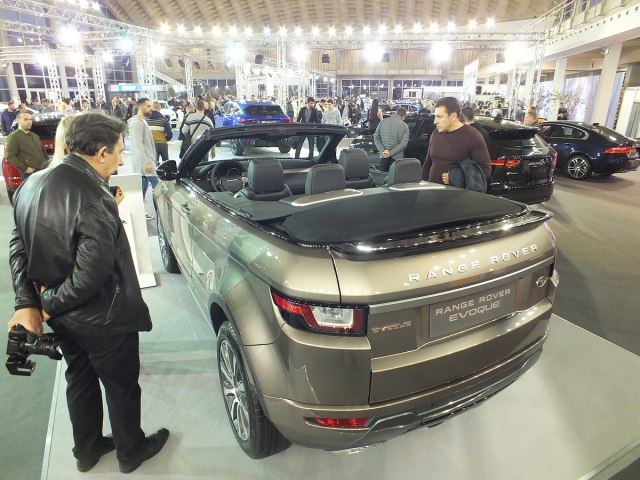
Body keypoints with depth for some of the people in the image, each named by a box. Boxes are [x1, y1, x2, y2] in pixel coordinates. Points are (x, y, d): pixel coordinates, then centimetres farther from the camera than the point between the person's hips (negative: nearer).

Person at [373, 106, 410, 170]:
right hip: (397, 157, -2)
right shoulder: (404, 126, -5)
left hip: (383, 156, 3)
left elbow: (376, 138, 0)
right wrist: (391, 153, -14)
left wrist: (383, 151, -8)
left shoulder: (383, 122, 3)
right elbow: (403, 143, -12)